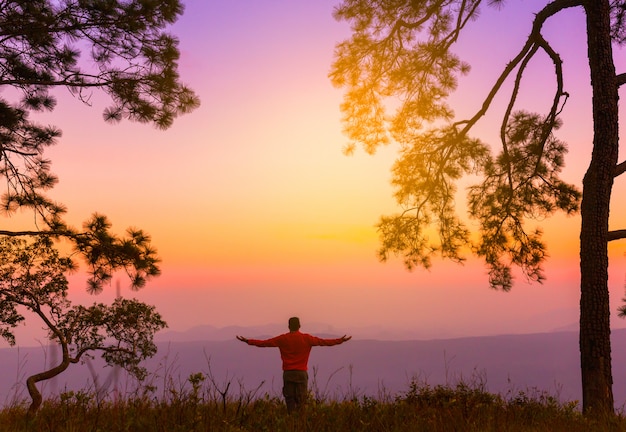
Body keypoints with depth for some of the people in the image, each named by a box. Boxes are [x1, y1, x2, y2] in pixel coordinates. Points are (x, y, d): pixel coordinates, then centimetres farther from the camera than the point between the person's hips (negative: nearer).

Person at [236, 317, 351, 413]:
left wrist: (248, 341, 12)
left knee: (289, 400, 6)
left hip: (288, 373, 1)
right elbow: (323, 342, 1)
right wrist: (340, 340, 8)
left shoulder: (282, 339, 1)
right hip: (302, 373, -1)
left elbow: (264, 343, 3)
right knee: (301, 400, 4)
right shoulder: (307, 338, -1)